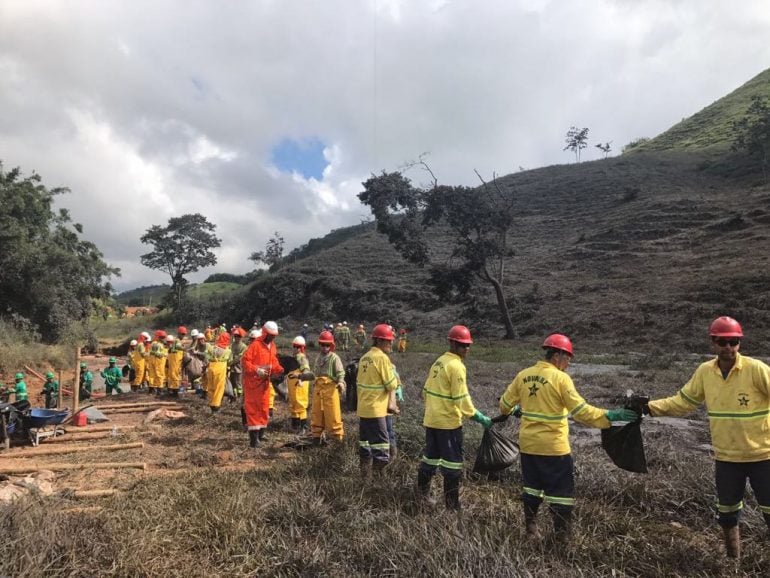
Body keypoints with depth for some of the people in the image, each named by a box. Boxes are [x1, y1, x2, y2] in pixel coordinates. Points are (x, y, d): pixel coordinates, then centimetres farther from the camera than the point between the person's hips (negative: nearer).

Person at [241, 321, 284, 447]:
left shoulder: (272, 346, 8)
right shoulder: (255, 345, -16)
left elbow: (274, 363, 11)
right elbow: (244, 361, -19)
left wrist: (280, 370, -8)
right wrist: (256, 370, -27)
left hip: (265, 381, 8)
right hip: (252, 381, -8)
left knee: (264, 407, 14)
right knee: (252, 408, -1)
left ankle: (260, 433, 26)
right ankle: (253, 437, 2)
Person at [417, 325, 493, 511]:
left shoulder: (438, 362, 10)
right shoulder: (456, 366, -16)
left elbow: (426, 391, 15)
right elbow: (462, 399, -19)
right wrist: (480, 418, -14)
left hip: (431, 420, 8)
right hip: (448, 422, -8)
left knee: (430, 457, 19)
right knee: (452, 463, 2)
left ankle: (422, 494, 31)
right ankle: (452, 506, 8)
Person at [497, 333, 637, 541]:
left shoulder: (523, 375, 1)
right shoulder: (560, 378, -15)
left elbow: (505, 404, 10)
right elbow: (581, 411, -20)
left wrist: (515, 410, 31)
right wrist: (609, 416, -16)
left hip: (528, 444, 6)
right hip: (553, 447, -6)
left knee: (532, 485, 21)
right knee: (561, 492, 8)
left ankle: (530, 529, 32)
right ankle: (561, 537, 13)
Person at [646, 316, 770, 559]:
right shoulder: (705, 371, -5)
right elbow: (682, 402, 3)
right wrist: (649, 407, -5)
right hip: (726, 458, 4)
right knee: (727, 514, 19)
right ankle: (733, 560, 41)